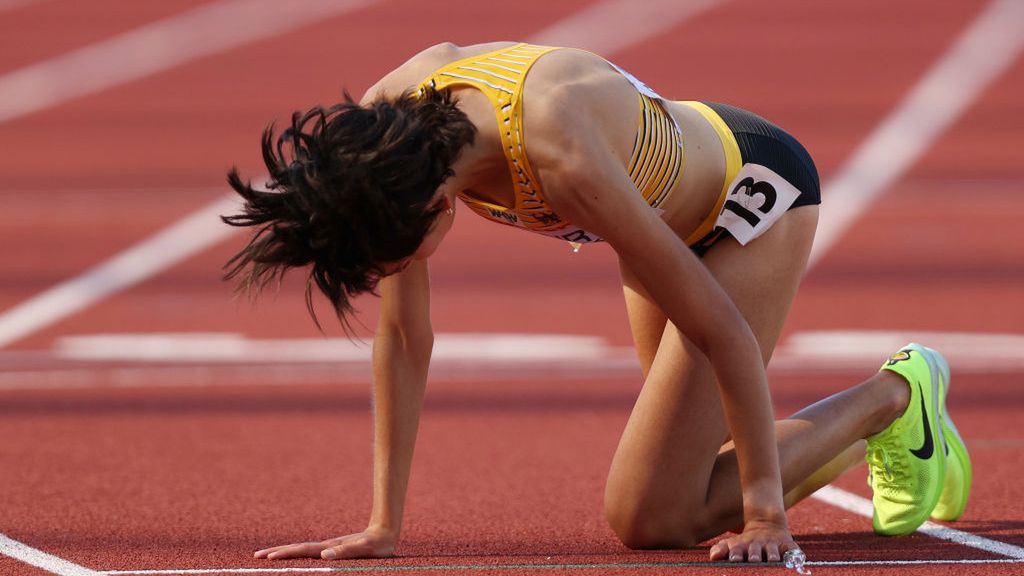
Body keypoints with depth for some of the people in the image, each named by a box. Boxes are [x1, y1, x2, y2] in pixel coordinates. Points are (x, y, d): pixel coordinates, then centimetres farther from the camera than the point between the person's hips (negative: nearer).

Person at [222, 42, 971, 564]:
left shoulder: (561, 159, -43)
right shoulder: (383, 128, -24)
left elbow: (721, 326, -33)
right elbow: (402, 335, -12)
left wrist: (765, 511, -26)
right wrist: (384, 524, -12)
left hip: (756, 191, -7)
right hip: (676, 207, 7)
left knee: (651, 517, -8)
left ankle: (894, 398, 7)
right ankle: (867, 432, 38)